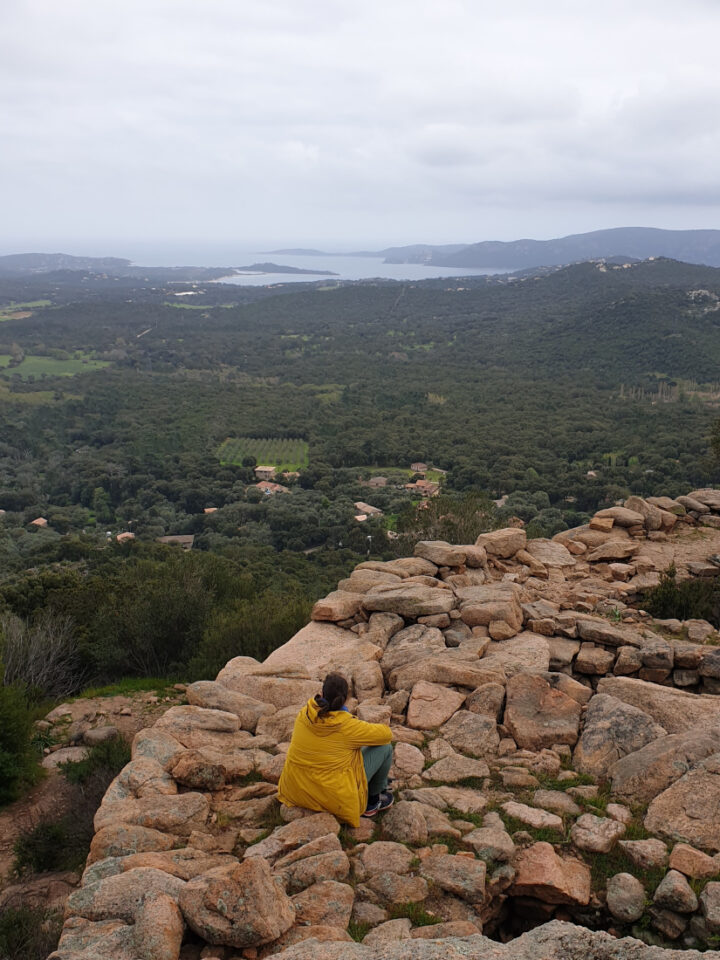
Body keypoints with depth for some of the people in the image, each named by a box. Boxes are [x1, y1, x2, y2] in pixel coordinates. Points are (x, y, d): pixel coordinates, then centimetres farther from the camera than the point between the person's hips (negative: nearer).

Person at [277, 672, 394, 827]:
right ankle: (373, 800, 25)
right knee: (385, 748, 5)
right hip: (335, 799, -6)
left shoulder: (304, 714, -7)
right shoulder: (348, 727, -21)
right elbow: (386, 734, -7)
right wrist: (364, 733, 12)